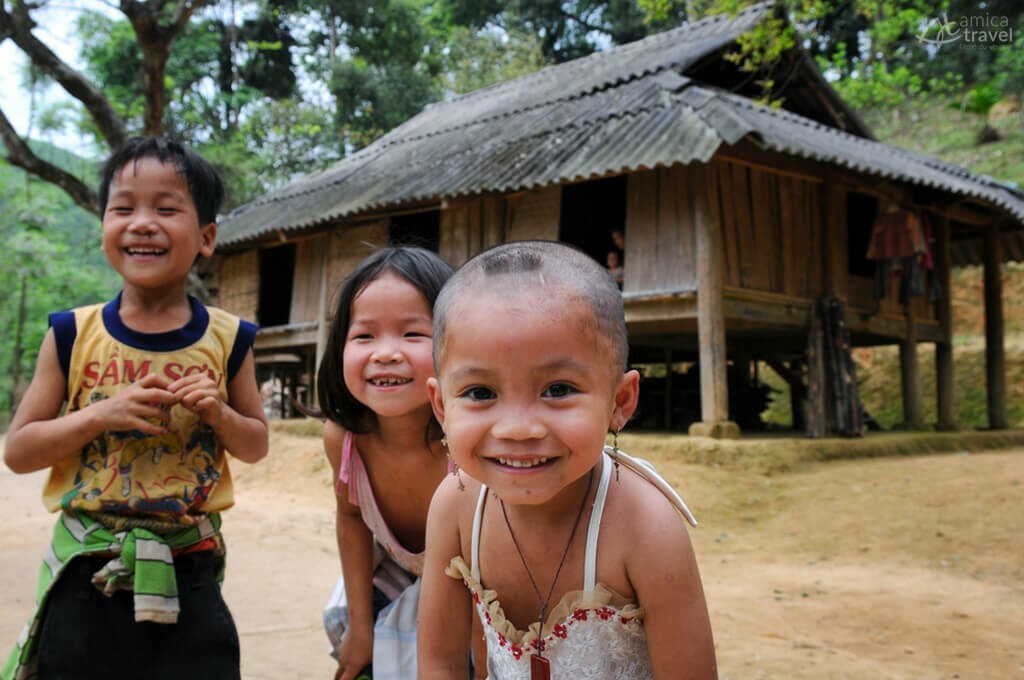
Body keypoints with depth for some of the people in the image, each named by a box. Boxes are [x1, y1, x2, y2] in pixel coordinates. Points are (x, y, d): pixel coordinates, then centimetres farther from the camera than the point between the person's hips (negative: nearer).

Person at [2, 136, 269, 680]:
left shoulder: (227, 340, -2)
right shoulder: (73, 335, -3)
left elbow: (256, 446, 9)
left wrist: (218, 414, -12)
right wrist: (100, 416, -17)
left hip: (187, 573, 0)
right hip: (87, 574, 0)